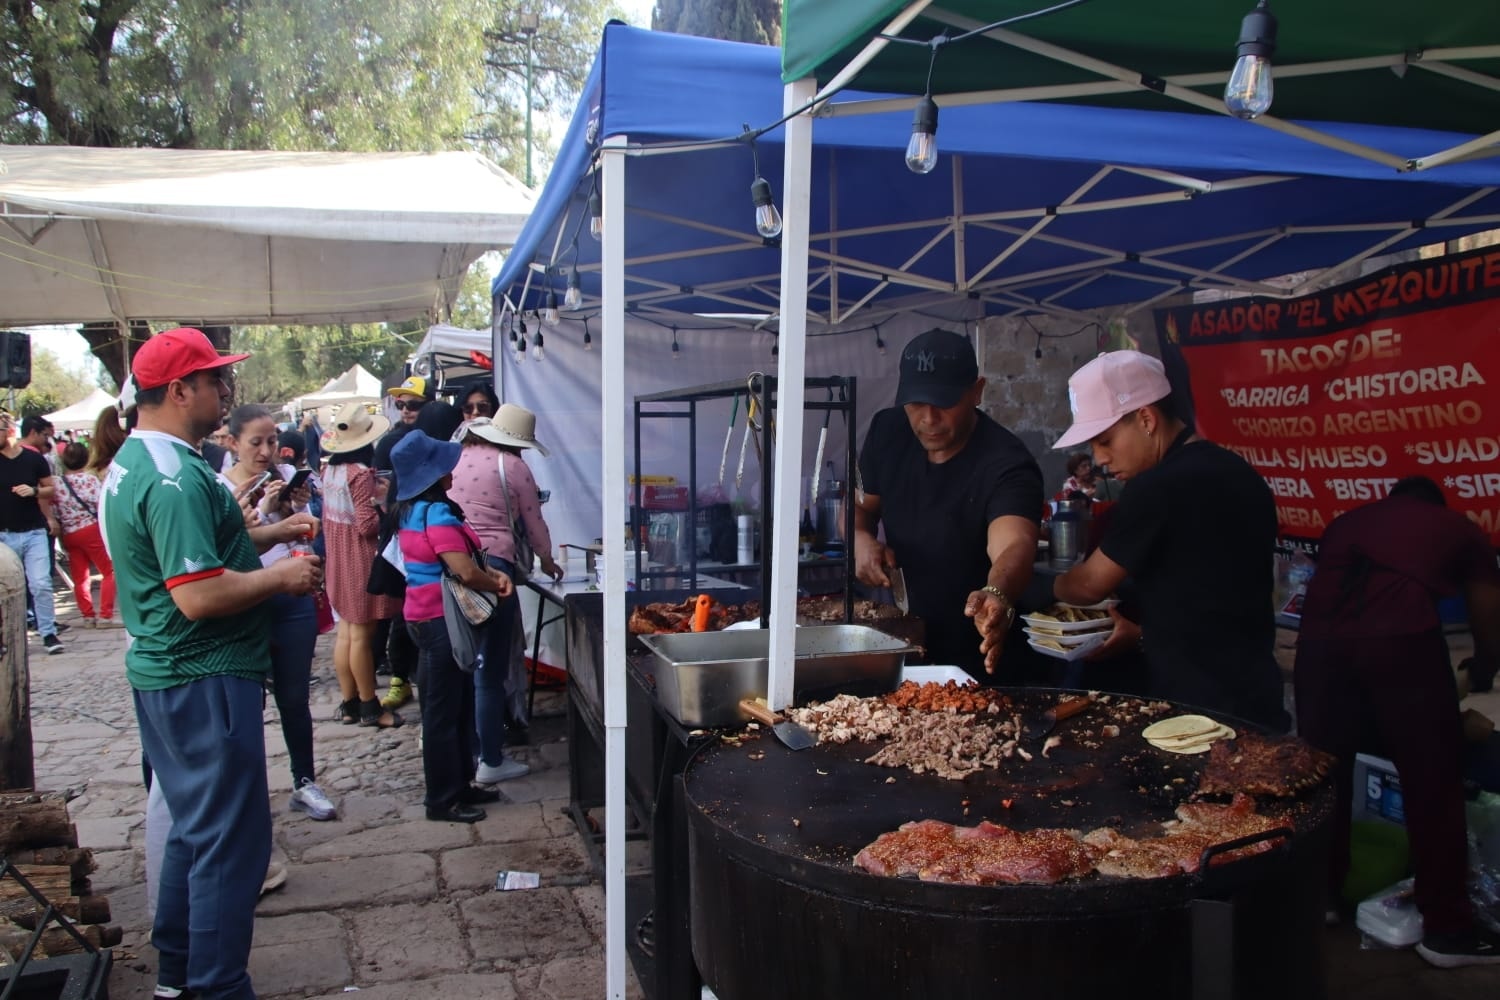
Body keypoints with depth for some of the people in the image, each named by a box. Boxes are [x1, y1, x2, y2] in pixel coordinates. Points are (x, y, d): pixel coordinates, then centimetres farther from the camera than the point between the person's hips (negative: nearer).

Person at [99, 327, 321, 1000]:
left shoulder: (131, 463, 12)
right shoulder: (175, 476, -22)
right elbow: (200, 595, -28)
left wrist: (271, 533, 14)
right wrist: (282, 577, -15)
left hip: (161, 675, 11)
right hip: (206, 681, -11)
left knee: (195, 827, 21)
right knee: (230, 840, -1)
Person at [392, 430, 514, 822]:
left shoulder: (413, 510, 9)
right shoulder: (437, 513, -20)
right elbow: (466, 572, -26)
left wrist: (493, 575, 1)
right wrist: (499, 584, -6)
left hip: (428, 618, 10)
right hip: (441, 620, -10)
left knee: (459, 705, 18)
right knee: (444, 711, 1)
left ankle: (460, 785, 29)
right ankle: (442, 800, 12)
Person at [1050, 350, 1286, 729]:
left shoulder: (1158, 488, -20)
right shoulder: (1233, 473, 8)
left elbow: (1090, 585, -7)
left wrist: (1050, 586, 13)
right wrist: (1144, 631, 12)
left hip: (1200, 711, -9)